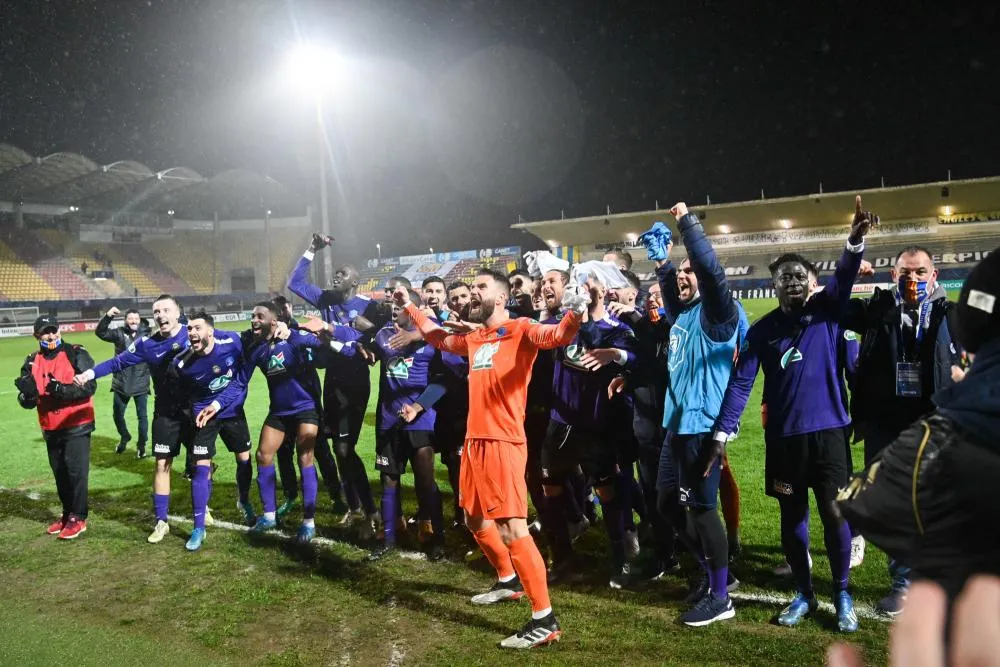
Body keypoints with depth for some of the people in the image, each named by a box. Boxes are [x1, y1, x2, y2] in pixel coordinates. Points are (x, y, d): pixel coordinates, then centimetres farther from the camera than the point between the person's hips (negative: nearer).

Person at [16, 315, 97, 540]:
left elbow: (89, 386, -16)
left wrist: (62, 390, -29)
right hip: (51, 428, 5)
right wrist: (27, 393, -19)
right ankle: (67, 513, 27)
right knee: (59, 473, 13)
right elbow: (28, 402, 4)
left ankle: (78, 518, 5)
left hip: (77, 425, -5)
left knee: (76, 470, -5)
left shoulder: (76, 354, -8)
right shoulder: (32, 362, 6)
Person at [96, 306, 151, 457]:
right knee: (117, 414, 15)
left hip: (140, 383, -1)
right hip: (121, 383, 1)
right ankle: (124, 437, 41)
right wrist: (108, 316, -26)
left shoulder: (147, 334, -2)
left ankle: (141, 445, 24)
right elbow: (100, 332, -12)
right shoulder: (119, 333, -2)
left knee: (142, 416, 7)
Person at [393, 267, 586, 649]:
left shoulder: (519, 330, -6)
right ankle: (509, 581, 43)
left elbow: (555, 336, -25)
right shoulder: (472, 338, 17)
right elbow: (436, 336, 36)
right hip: (474, 441, 9)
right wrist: (409, 307, 43)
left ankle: (545, 620, -6)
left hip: (504, 442, -9)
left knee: (512, 528, -13)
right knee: (476, 520, 22)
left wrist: (573, 316, -46)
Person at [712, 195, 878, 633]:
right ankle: (804, 595, 26)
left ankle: (842, 595, 21)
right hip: (783, 436, 2)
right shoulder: (762, 330, 2)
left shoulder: (828, 310, 1)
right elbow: (740, 382, -2)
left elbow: (844, 277, -19)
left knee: (833, 513, 1)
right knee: (792, 517, 10)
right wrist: (722, 433, -10)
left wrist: (856, 241, -39)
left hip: (827, 430, -1)